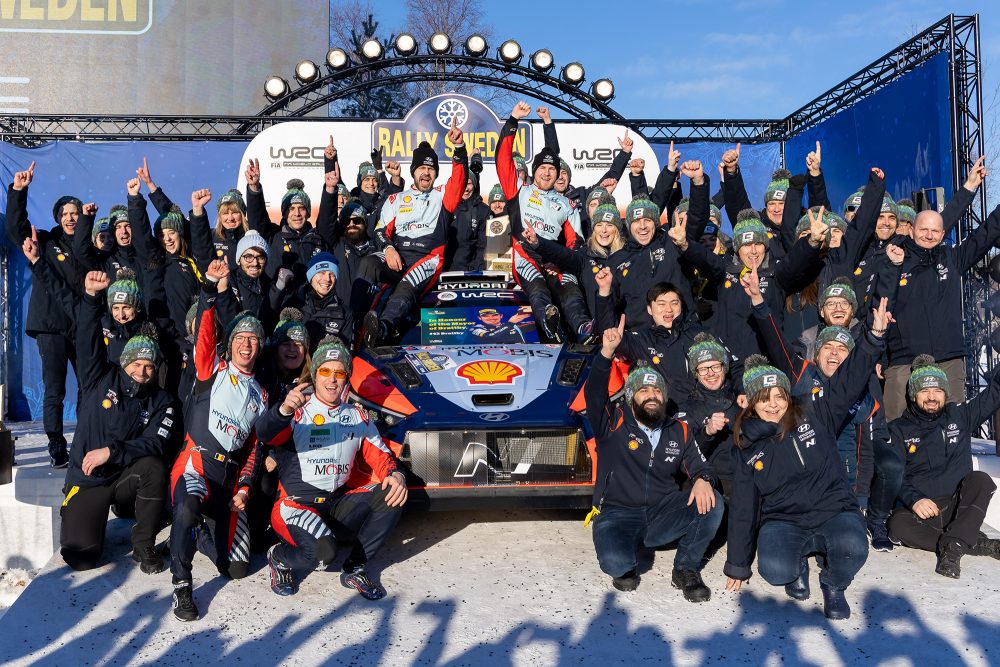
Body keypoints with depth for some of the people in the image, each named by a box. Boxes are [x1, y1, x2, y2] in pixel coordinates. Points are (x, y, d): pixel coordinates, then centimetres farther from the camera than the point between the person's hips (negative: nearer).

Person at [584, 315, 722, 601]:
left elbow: (699, 466, 8)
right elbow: (593, 392, -20)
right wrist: (606, 352, -35)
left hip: (665, 513, 4)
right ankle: (625, 566, 8)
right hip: (617, 515, -3)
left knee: (711, 503, -22)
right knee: (614, 562, -33)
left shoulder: (679, 431, 10)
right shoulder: (614, 424, -3)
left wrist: (703, 480, -19)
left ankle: (686, 570, 0)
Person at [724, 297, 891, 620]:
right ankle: (797, 566, 10)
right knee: (775, 570, -31)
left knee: (853, 548, -34)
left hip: (834, 510, 0)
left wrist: (874, 336, -17)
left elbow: (848, 382, -3)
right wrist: (738, 565, 10)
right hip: (782, 521, 0)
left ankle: (833, 585, 4)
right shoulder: (747, 448, 4)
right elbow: (743, 508, 8)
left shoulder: (814, 417, 1)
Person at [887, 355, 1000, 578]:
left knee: (980, 479, -26)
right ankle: (980, 544, -23)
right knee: (898, 524, -32)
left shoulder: (961, 416, 11)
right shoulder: (898, 429, 4)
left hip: (960, 507, 2)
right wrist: (914, 500, -22)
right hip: (921, 509, -1)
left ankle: (953, 546, -32)